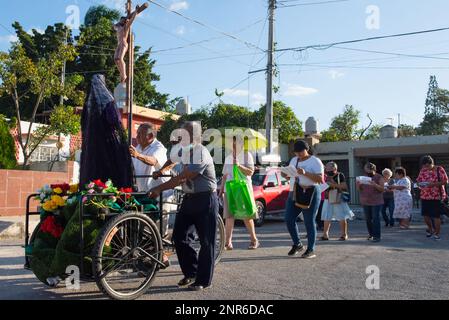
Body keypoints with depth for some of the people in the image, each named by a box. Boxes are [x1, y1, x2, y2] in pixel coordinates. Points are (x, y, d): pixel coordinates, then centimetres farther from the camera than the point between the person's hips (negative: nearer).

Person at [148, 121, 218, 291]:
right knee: (179, 236, 5)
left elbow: (181, 178, -24)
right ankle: (190, 273, 22)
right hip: (189, 198, 8)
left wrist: (159, 189, -22)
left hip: (205, 200, -8)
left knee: (206, 241, 1)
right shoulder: (184, 151, 8)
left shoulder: (201, 153, -19)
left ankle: (203, 281, 11)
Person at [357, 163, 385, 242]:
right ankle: (371, 234, 23)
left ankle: (376, 236, -3)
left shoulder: (379, 177, -2)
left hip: (376, 202, -4)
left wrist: (375, 185, -26)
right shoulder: (364, 177, 11)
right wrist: (358, 185, -11)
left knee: (376, 219, -7)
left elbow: (382, 189, -9)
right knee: (368, 219, 9)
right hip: (365, 202, 5)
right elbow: (359, 189, 11)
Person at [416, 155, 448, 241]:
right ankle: (430, 229, 34)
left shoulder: (439, 169, -6)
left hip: (437, 196, -5)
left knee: (436, 215, -3)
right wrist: (420, 184, -10)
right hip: (425, 196, 5)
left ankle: (437, 234, 10)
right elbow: (418, 181, 13)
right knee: (425, 214, 8)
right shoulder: (423, 170, 7)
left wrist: (434, 184, -21)